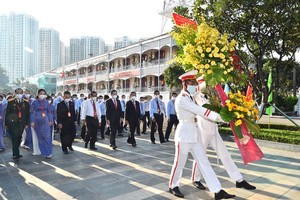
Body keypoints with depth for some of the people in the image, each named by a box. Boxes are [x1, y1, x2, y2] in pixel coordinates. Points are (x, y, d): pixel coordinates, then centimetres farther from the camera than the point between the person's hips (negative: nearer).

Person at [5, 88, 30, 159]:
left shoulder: (26, 102, 6)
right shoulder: (11, 102, 0)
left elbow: (28, 113, 9)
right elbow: (7, 113, 1)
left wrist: (27, 123, 5)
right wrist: (6, 123, -2)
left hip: (21, 123, 3)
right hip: (12, 123, -3)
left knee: (19, 138, 8)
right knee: (15, 137, -7)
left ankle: (15, 153, 23)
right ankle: (16, 154, 0)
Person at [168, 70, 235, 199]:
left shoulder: (190, 97, 14)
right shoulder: (181, 98, -15)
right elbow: (199, 110, -21)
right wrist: (218, 117, -21)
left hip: (194, 133, 8)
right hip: (184, 133, -8)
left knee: (204, 162, 6)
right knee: (179, 163, 7)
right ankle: (172, 186, 28)